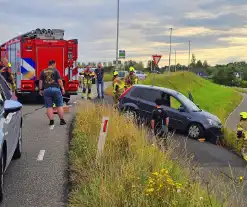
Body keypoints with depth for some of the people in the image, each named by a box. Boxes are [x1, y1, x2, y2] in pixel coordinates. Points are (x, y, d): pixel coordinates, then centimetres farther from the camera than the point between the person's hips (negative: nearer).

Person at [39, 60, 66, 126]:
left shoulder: (43, 72, 10)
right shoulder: (55, 70, 0)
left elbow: (40, 81, 7)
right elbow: (59, 80, -4)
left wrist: (40, 90, 13)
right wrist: (62, 88, 2)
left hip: (46, 90, 3)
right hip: (56, 89, -3)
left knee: (49, 106, 4)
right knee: (59, 105, 5)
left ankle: (51, 121, 0)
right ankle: (62, 120, 5)